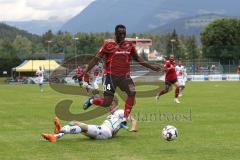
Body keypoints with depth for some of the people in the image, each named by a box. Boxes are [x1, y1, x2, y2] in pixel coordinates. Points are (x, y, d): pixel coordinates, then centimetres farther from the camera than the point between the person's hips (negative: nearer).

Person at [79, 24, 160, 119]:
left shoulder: (129, 45, 5)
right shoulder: (108, 44, -8)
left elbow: (137, 58, 18)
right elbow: (96, 59, -5)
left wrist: (151, 67, 17)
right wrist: (85, 72, -11)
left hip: (124, 76, 4)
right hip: (110, 75, -4)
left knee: (132, 93, -21)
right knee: (107, 103, -6)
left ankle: (125, 118, -13)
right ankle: (91, 101, 26)